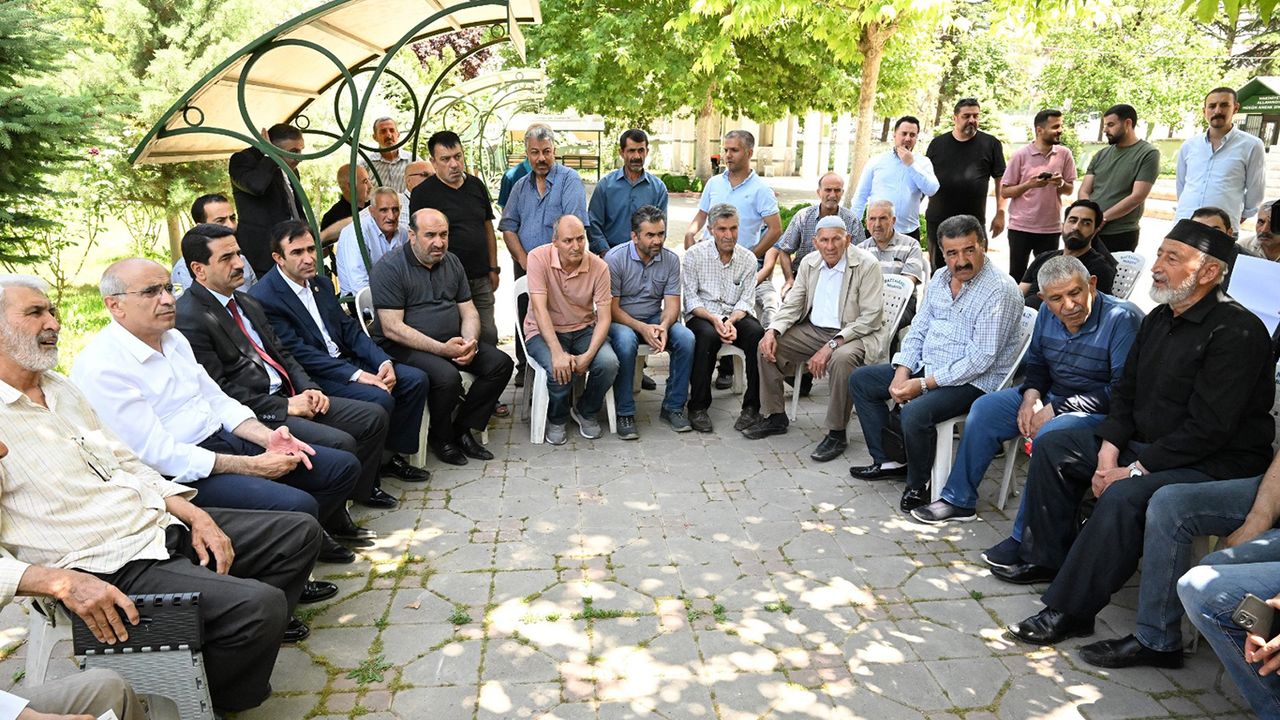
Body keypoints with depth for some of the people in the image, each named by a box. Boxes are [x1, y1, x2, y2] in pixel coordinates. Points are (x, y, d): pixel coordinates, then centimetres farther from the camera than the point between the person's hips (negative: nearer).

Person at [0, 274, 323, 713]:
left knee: (301, 531, 8)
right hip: (111, 570, -9)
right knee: (260, 604, -25)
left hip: (166, 525, 9)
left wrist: (195, 515, 5)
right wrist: (65, 582, -30)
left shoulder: (62, 388, 14)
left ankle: (247, 640, 19)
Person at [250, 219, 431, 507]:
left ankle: (391, 456, 11)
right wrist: (357, 375, -25)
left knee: (415, 380, -2)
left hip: (347, 361, 8)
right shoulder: (264, 298, -15)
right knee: (379, 399, -28)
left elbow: (349, 328, 10)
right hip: (311, 378, -8)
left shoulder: (321, 283, 10)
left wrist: (383, 361, -7)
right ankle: (364, 483, -11)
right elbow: (300, 354, -20)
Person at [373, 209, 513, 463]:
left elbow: (469, 311, 11)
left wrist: (471, 342, -12)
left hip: (452, 341, 7)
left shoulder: (452, 262, 10)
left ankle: (462, 429, 3)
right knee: (447, 375, -33)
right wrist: (442, 349, -24)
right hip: (404, 346, -7)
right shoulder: (389, 268, -12)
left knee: (500, 363, -9)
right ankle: (439, 437, -4)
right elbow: (392, 329, -19)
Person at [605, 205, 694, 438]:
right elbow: (611, 308, -13)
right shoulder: (615, 258, -13)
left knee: (686, 338, -24)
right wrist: (642, 328, -28)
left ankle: (673, 407, -11)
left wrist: (663, 326, -27)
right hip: (620, 320, -4)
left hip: (654, 319, 4)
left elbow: (672, 303, -3)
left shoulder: (670, 260, -1)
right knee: (625, 342, -38)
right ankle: (625, 413, -23)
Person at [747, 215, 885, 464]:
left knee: (842, 359, -37)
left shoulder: (867, 265, -14)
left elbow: (870, 318, -19)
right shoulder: (809, 263, 5)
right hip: (814, 330, 6)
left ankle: (836, 434, -20)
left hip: (854, 333, -6)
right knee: (768, 345, -7)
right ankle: (775, 417, 7)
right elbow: (792, 305, 8)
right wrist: (772, 331, -12)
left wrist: (831, 346, -27)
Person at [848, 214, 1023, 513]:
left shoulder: (1000, 291, -19)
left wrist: (924, 384, -23)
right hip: (927, 366, 9)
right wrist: (902, 373, -5)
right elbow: (918, 330, 11)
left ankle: (919, 484, -6)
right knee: (860, 380, 8)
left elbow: (980, 360, -23)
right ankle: (887, 461, 12)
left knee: (915, 412, -34)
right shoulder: (940, 278, 6)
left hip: (974, 382, -9)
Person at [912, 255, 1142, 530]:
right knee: (985, 408, -1)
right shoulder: (1048, 312, 2)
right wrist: (1031, 395, -5)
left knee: (1048, 435, -35)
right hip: (1052, 396, 8)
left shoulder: (1123, 318, -20)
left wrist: (1056, 409, -23)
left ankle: (1024, 540, -26)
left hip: (1101, 413, -8)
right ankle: (959, 500, 7)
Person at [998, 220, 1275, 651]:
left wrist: (1135, 470, -23)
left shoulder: (1236, 332, -20)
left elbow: (1208, 428, -25)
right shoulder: (1160, 319, 8)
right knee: (1053, 449, 5)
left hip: (1217, 463, -9)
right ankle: (1046, 558, 13)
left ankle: (1069, 611, -22)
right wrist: (1108, 452, -4)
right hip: (1145, 443, 10)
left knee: (1123, 497, -34)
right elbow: (1126, 392, 11)